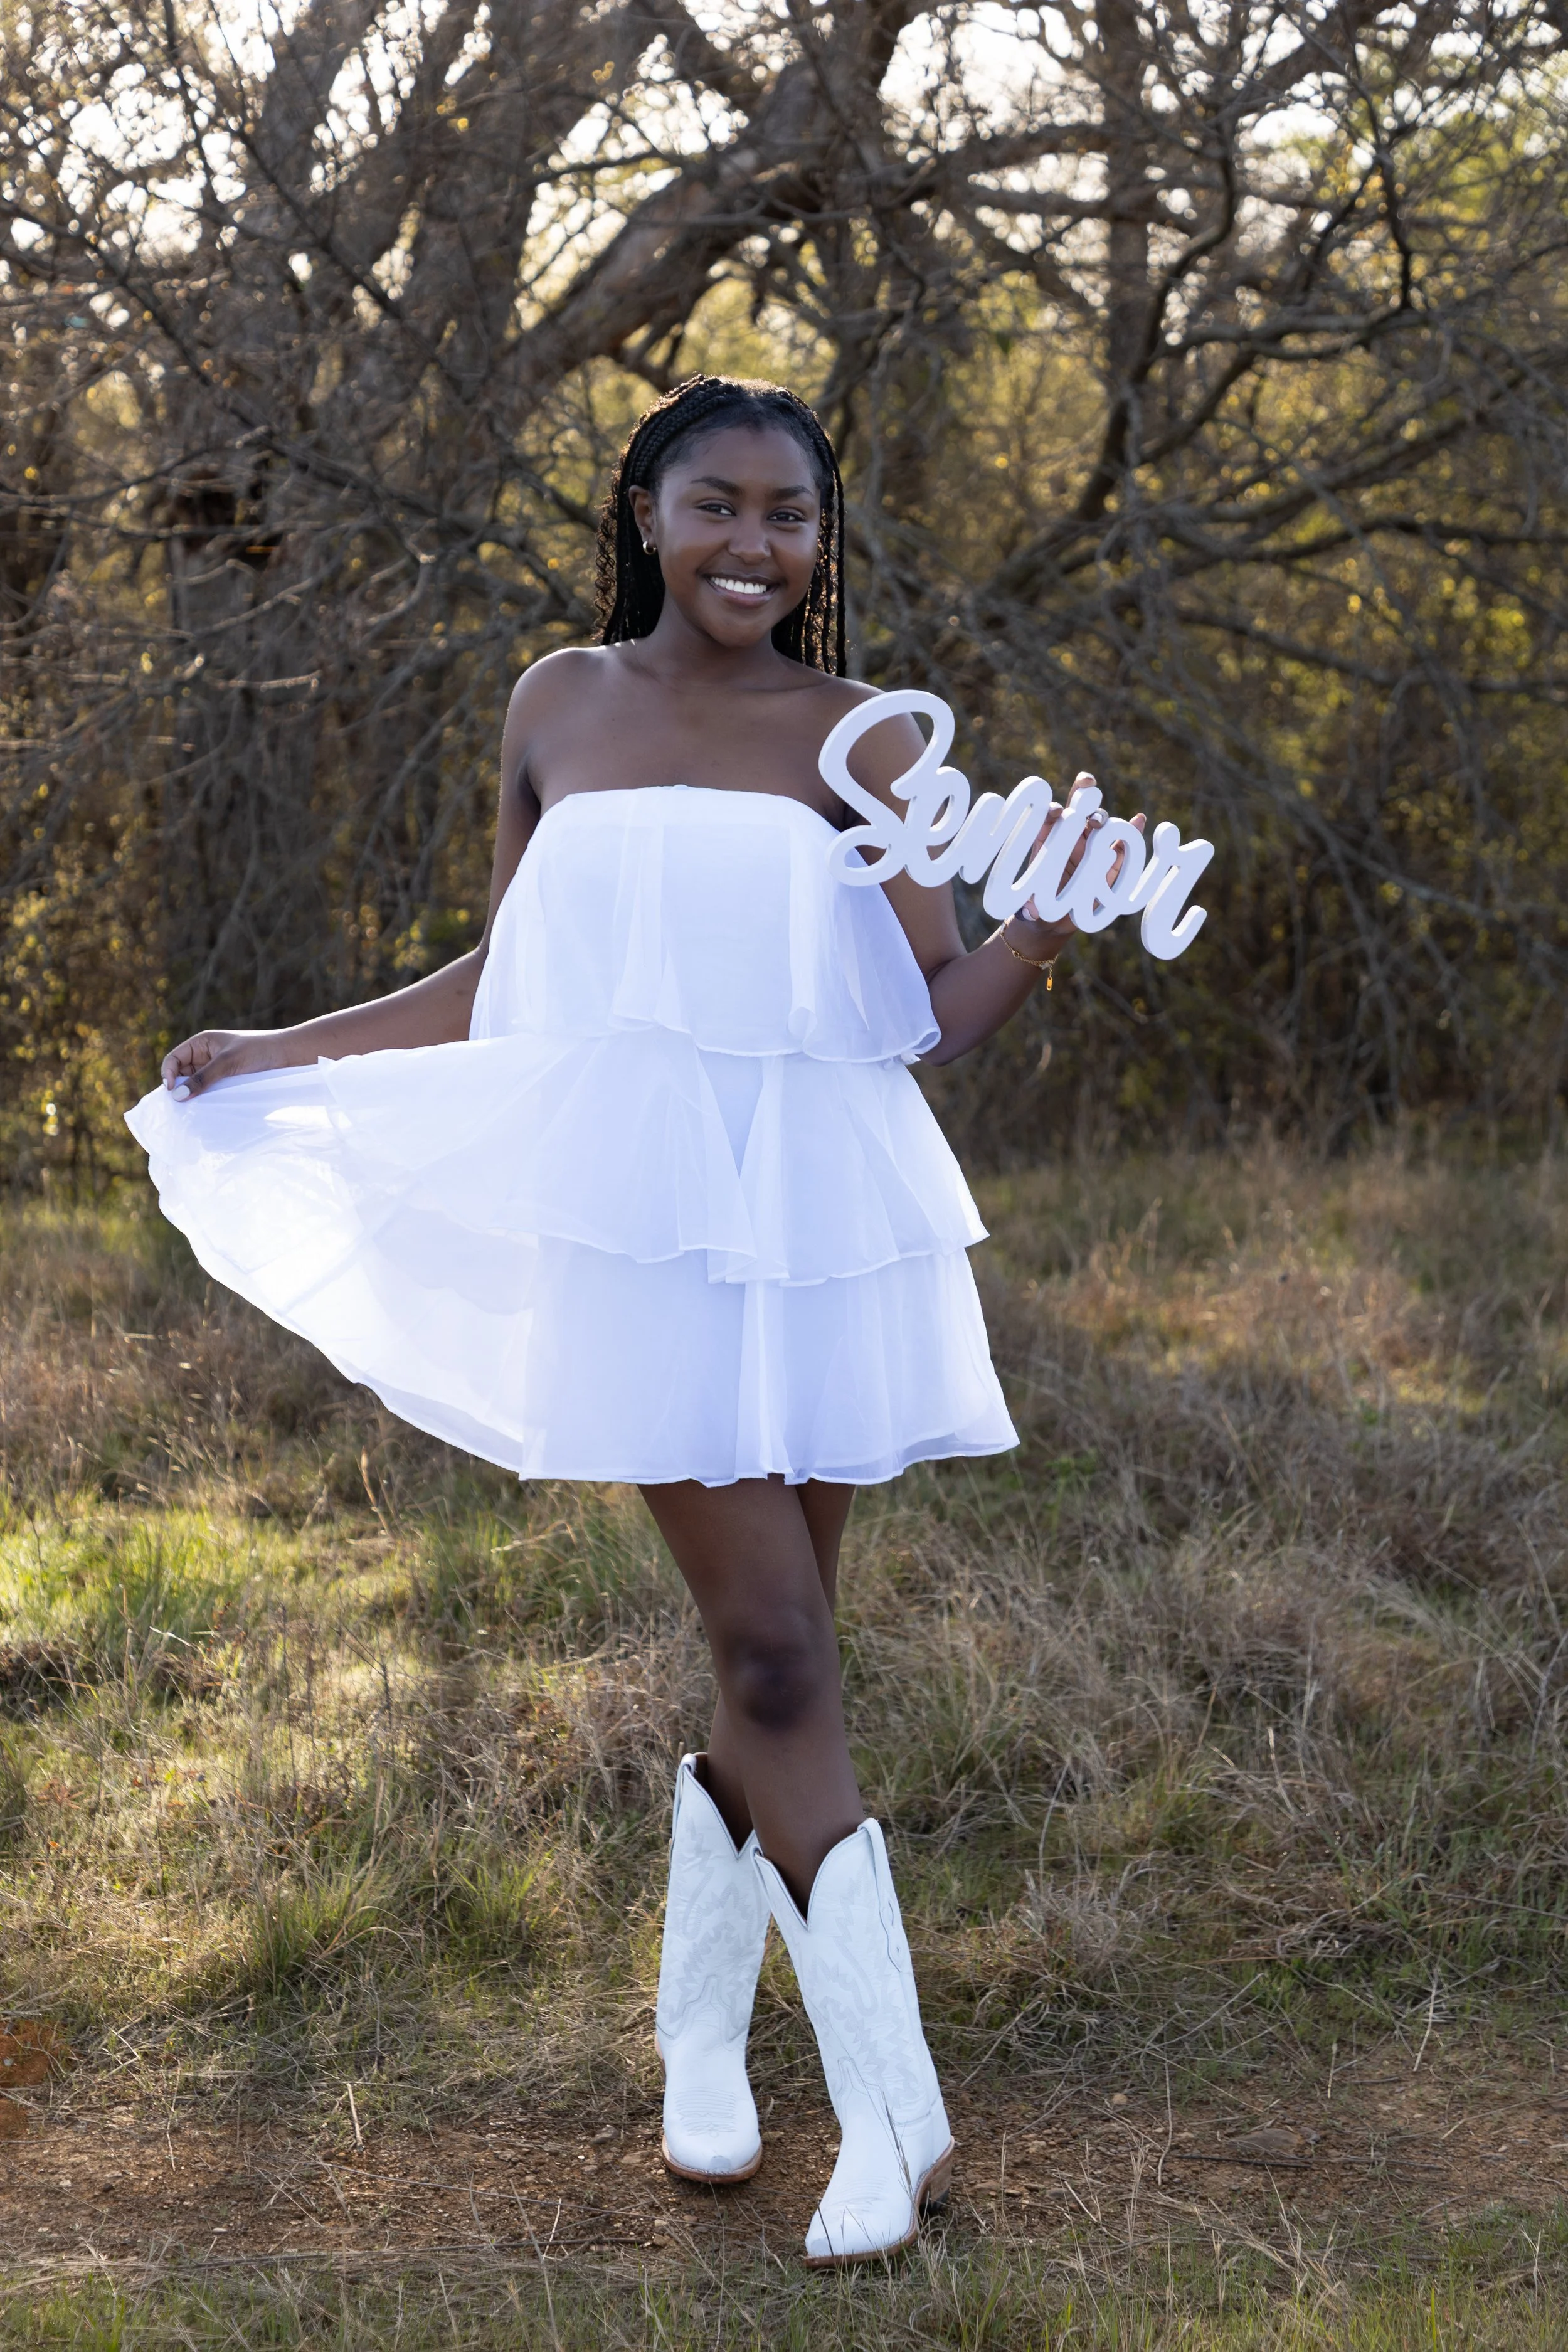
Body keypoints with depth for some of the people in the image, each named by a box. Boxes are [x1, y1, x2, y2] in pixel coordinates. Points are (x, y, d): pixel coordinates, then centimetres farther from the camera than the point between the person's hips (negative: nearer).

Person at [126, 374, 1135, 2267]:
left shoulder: (859, 741, 8)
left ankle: (700, 2031, 27)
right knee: (775, 1657, -8)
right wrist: (282, 1054, 22)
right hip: (644, 1221, -1)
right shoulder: (562, 706, 11)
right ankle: (894, 2112, -3)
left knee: (773, 1655, 6)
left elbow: (937, 1011, 2)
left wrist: (1053, 915, -16)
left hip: (822, 1219, 1)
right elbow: (505, 981, 19)